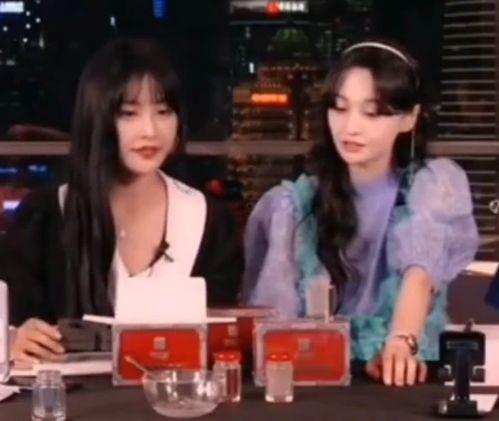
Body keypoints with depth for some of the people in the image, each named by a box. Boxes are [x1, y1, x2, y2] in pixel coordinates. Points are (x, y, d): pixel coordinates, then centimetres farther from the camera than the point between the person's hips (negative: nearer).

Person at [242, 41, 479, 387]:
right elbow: (273, 306, -1)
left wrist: (402, 344, -33)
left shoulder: (435, 184, 1)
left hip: (403, 377, -1)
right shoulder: (294, 202, 6)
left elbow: (420, 273, -16)